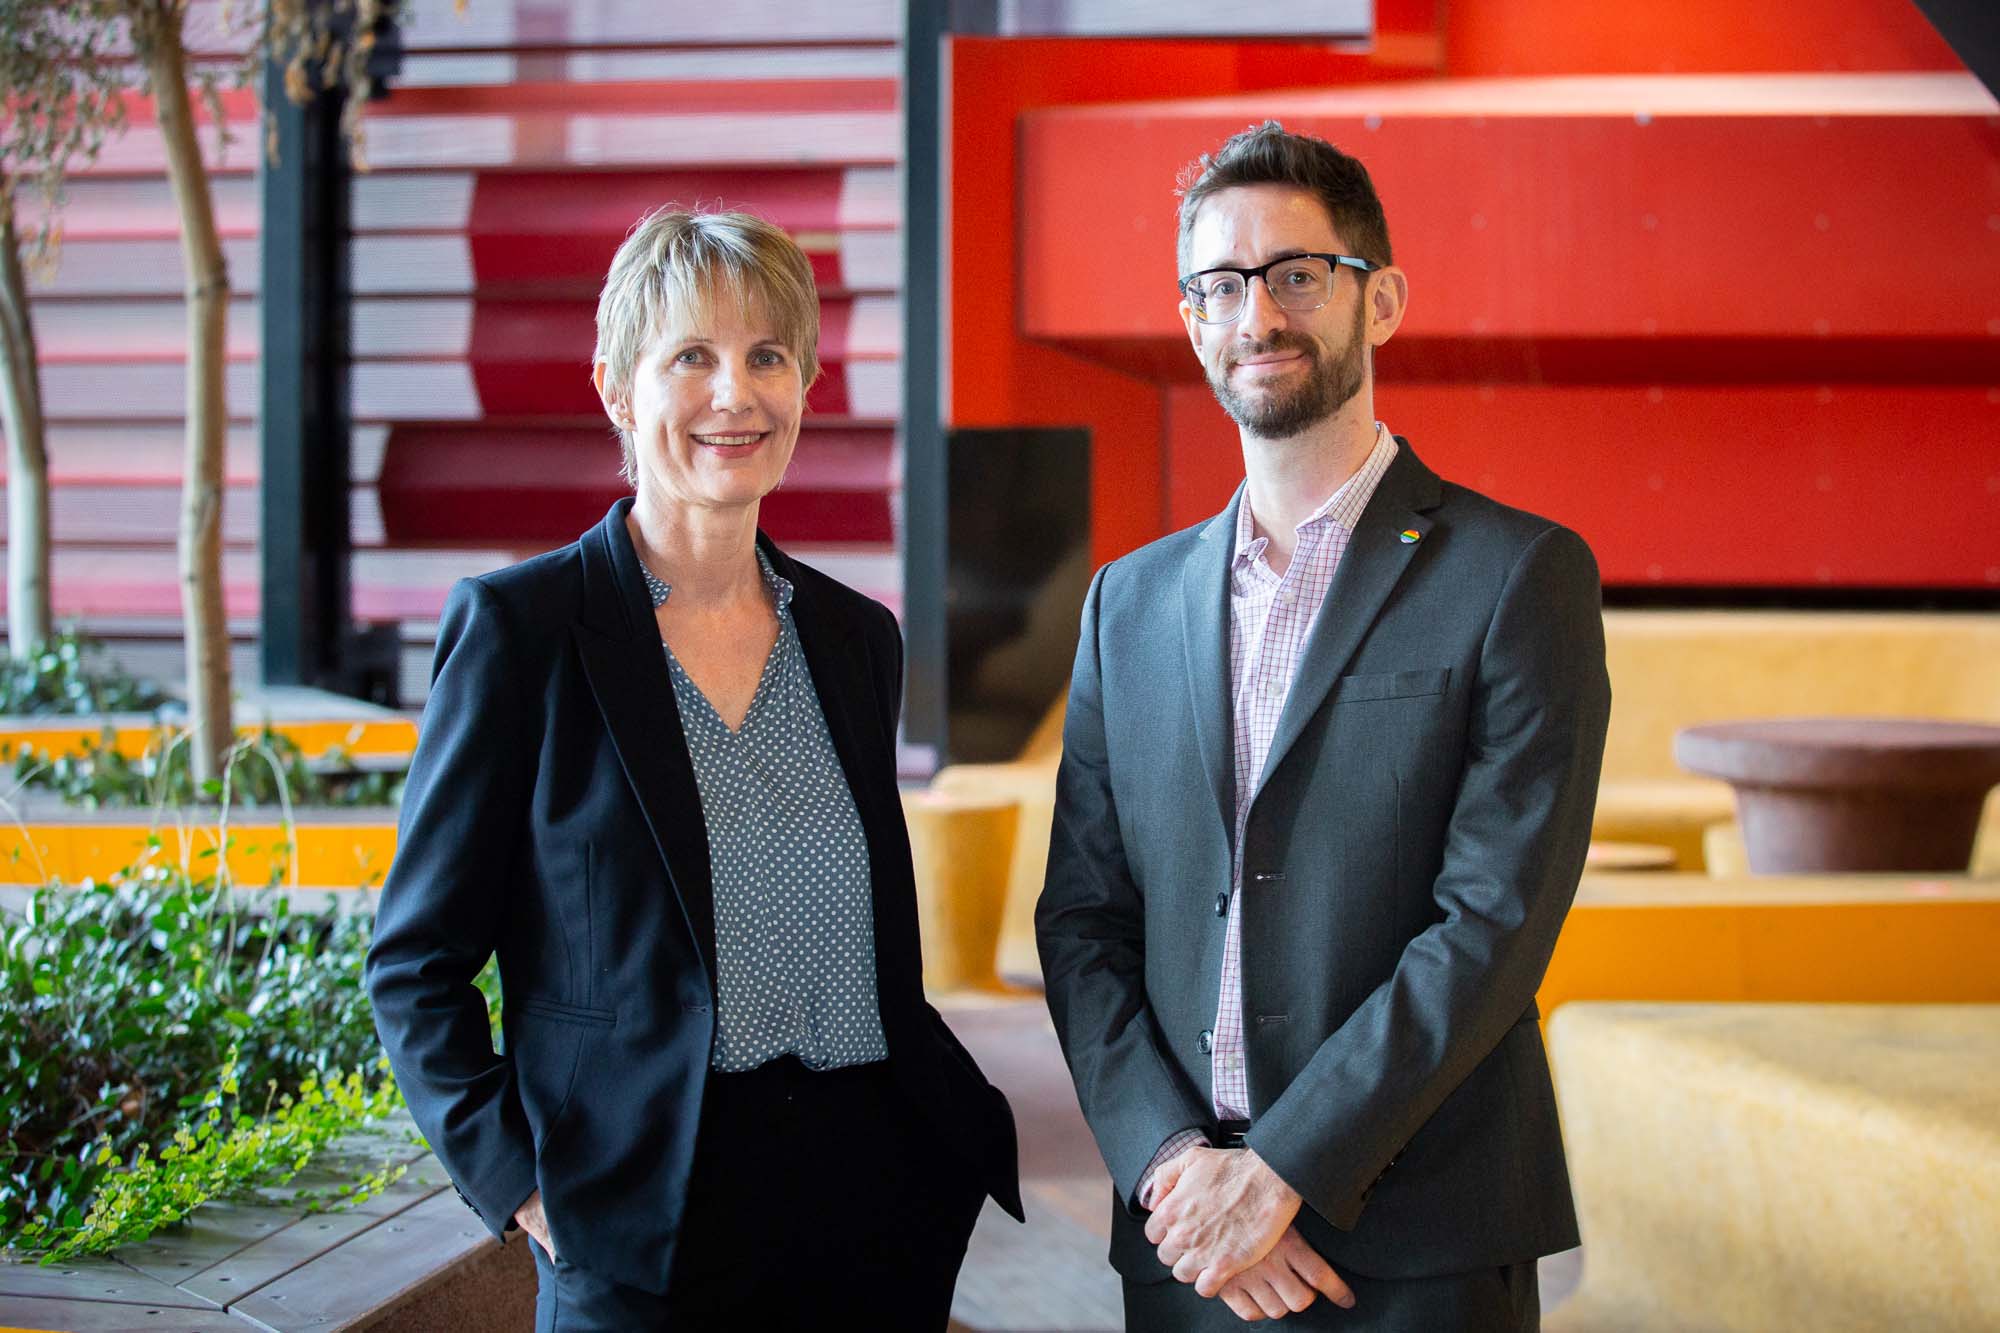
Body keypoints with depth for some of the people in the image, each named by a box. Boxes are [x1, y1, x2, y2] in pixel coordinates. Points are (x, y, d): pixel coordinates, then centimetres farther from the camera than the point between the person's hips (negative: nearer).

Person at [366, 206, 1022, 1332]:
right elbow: (416, 964, -3)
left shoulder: (858, 638, 8)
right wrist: (519, 1182, -11)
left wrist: (960, 1122, 4)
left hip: (877, 1203, 5)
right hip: (647, 1237, -4)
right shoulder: (520, 625, -6)